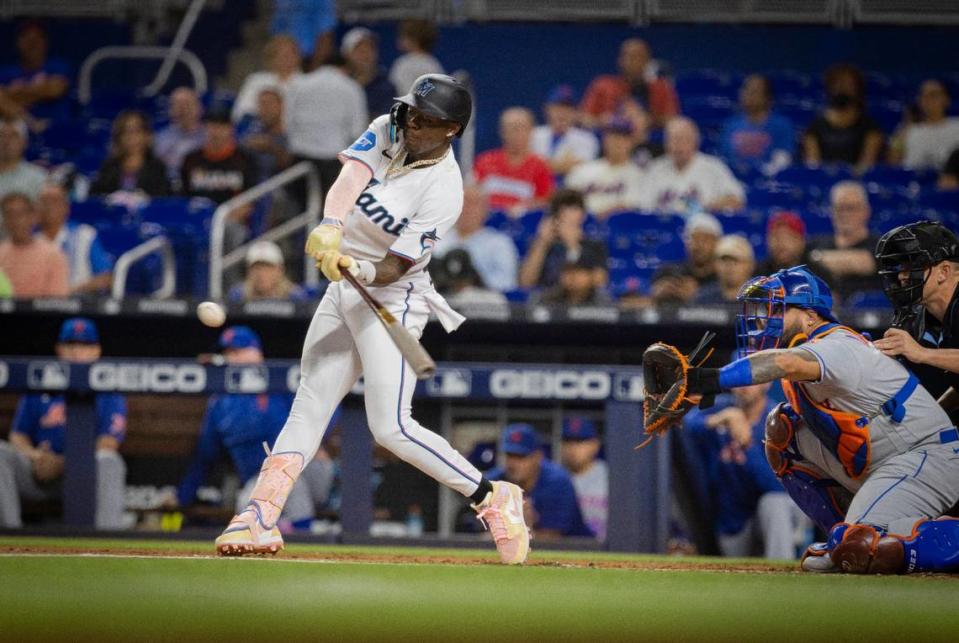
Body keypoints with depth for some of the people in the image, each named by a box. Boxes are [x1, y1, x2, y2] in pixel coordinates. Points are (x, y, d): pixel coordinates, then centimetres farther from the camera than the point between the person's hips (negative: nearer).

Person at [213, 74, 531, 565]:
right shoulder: (387, 131, -1)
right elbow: (350, 177, -19)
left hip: (392, 297, -7)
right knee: (309, 407, 5)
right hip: (343, 288, 7)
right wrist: (330, 226, -38)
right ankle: (259, 518, 3)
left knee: (390, 427, -14)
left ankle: (491, 499, -3)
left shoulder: (444, 188, -19)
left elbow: (395, 267, -21)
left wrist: (361, 271, -41)